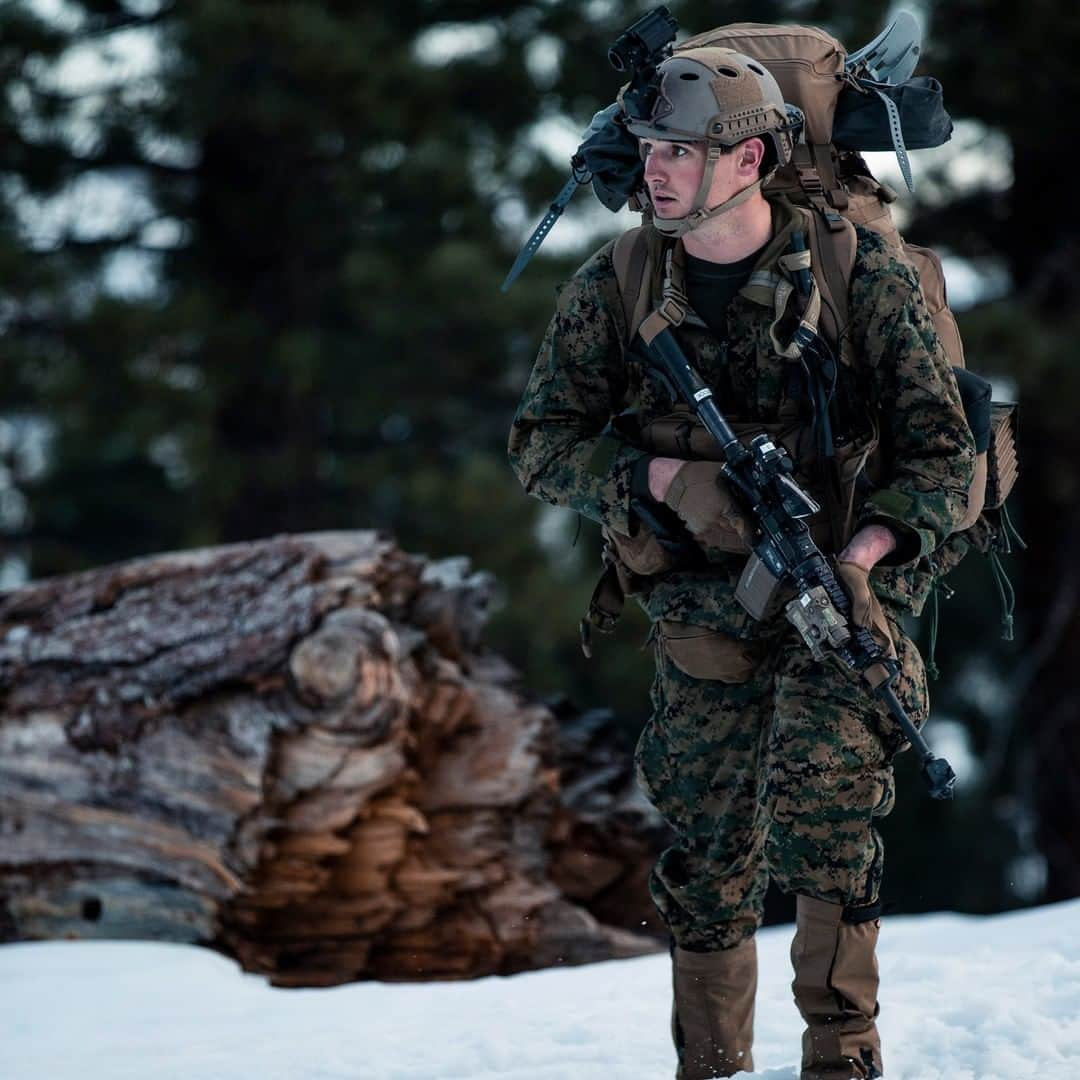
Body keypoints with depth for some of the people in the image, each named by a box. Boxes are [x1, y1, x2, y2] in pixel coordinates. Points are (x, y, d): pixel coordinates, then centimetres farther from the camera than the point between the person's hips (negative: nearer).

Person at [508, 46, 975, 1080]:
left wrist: (852, 557, -23)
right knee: (708, 863, 7)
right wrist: (667, 478, -18)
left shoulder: (860, 274, -10)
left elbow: (942, 449, -8)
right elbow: (540, 446, -2)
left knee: (819, 804, -22)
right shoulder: (611, 291, -2)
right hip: (701, 615, 3)